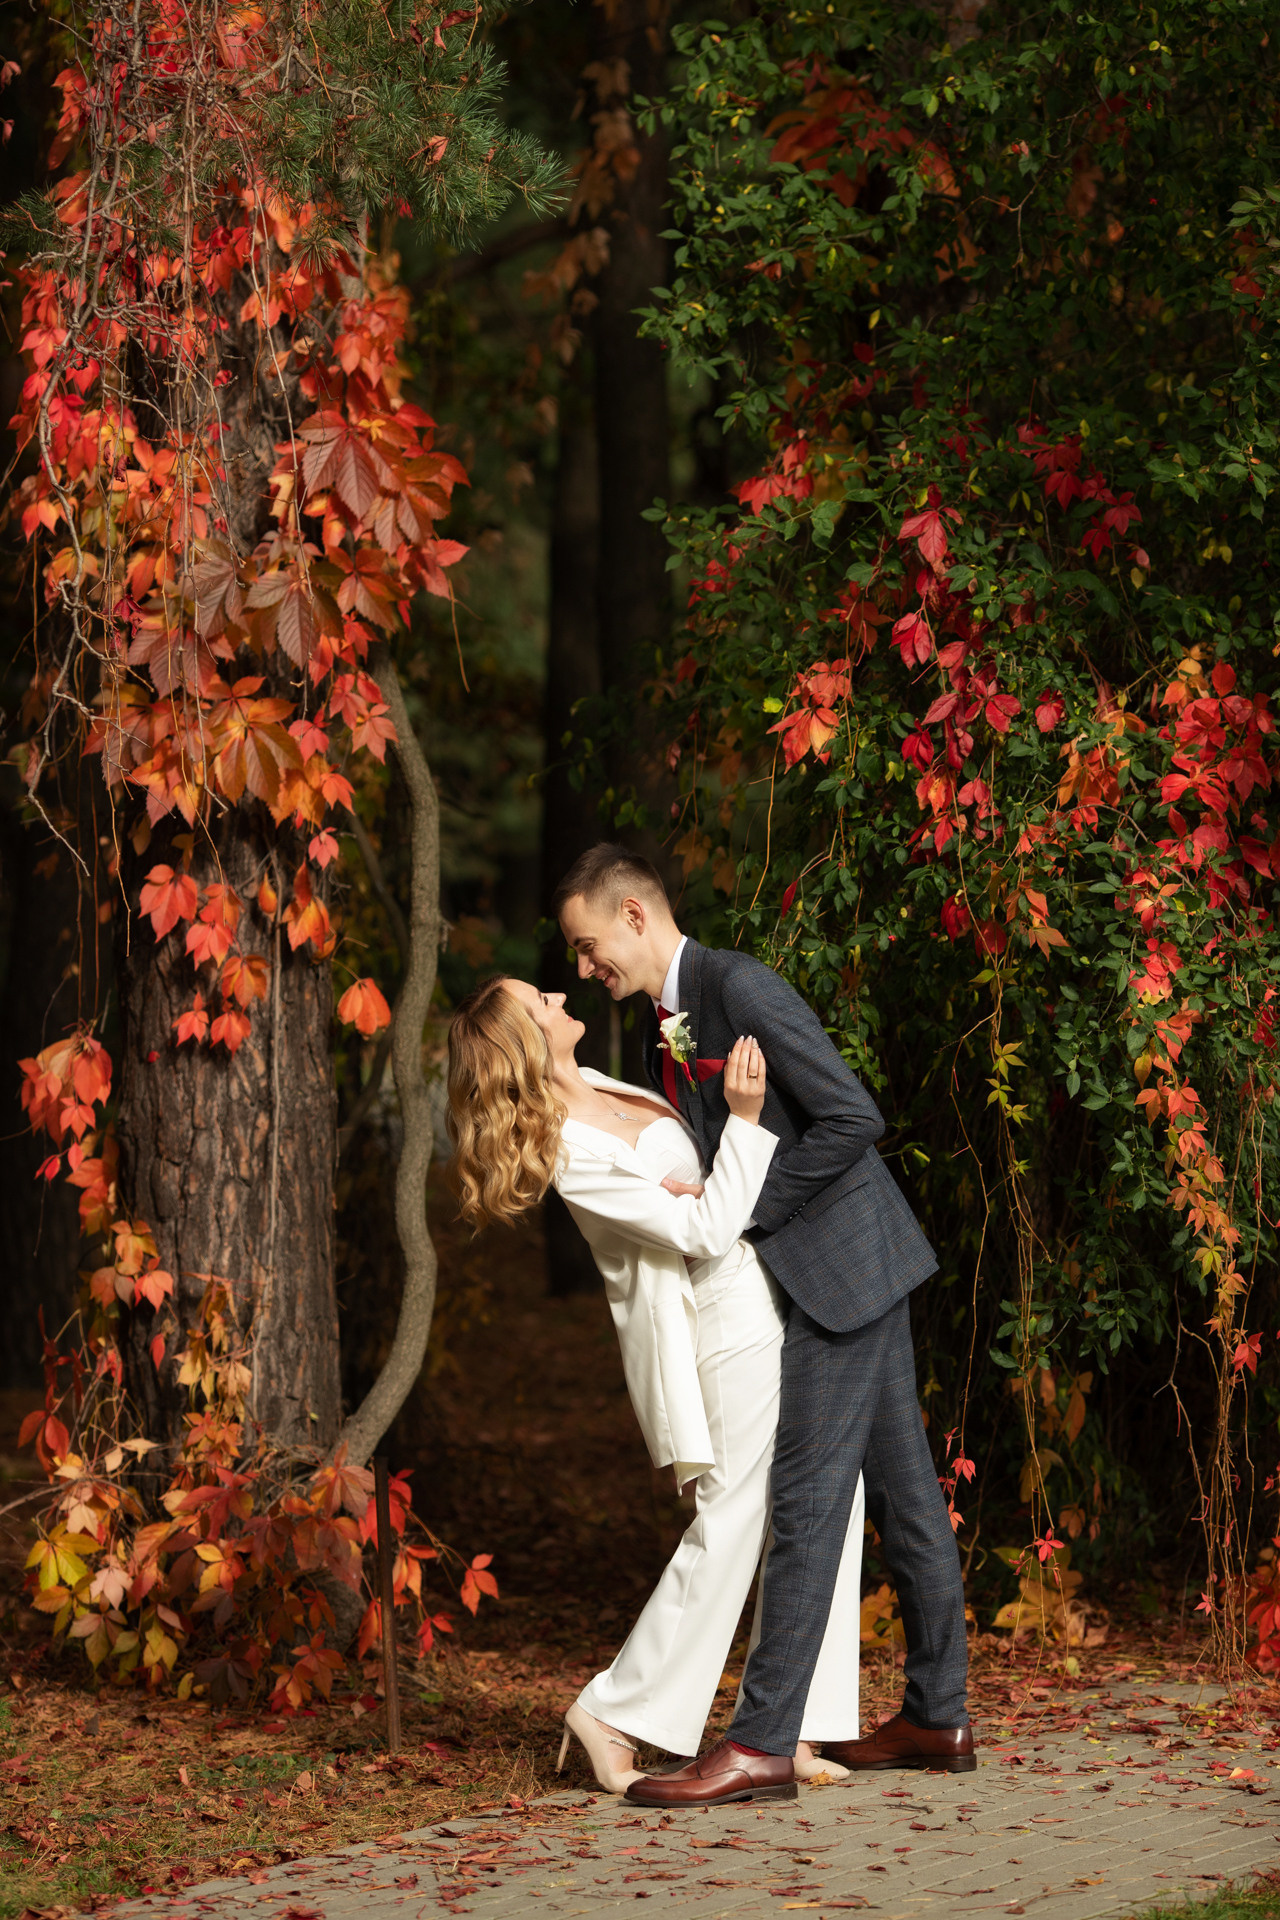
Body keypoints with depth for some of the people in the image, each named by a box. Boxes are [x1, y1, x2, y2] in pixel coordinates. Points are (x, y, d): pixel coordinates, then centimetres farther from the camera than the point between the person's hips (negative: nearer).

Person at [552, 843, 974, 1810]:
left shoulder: (742, 988, -16)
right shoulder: (664, 1025, 14)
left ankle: (762, 1739, -11)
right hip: (825, 1271, 10)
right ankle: (939, 1717, 18)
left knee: (806, 1496, -10)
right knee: (900, 1489, 12)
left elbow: (852, 1117, -21)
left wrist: (741, 1212, -17)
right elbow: (705, 1158, 23)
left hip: (845, 1260, -10)